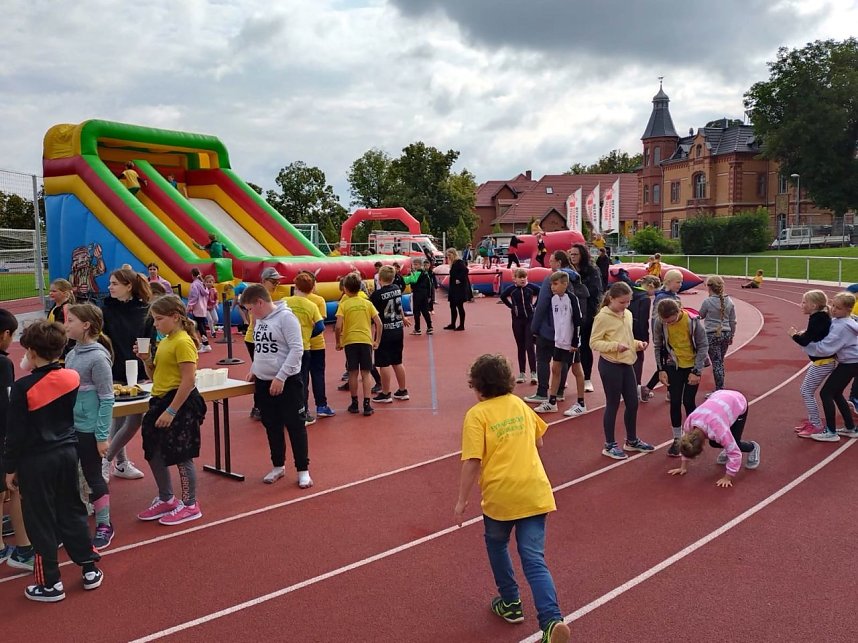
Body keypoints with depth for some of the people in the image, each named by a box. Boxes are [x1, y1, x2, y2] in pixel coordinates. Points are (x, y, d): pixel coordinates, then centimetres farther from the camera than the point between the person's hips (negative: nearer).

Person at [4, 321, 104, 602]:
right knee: (72, 512, 18)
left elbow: (15, 433, -12)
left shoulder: (23, 387, -17)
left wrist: (10, 468, 0)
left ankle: (51, 583, 16)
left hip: (36, 461, -5)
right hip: (68, 453, 5)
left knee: (41, 522, 7)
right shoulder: (72, 378, -4)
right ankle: (90, 569, 24)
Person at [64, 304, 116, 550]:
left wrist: (102, 436, -16)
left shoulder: (98, 358, -16)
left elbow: (107, 399, -15)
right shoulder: (72, 355, 6)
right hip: (69, 428, 7)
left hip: (88, 430, -7)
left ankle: (104, 526, 21)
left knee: (93, 477, 5)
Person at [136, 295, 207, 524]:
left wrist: (172, 411, -23)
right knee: (153, 453, 15)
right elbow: (155, 377, 18)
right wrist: (146, 360, 0)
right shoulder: (164, 342, 12)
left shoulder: (183, 342, -16)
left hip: (180, 403, -10)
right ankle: (166, 499, 32)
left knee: (181, 456, 1)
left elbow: (189, 380, -22)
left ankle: (190, 505, 17)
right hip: (161, 401, 10)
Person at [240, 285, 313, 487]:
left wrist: (281, 377, -20)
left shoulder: (286, 317, -14)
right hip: (263, 382, 7)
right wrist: (254, 370, 11)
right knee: (272, 427, 15)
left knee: (295, 426, 1)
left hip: (287, 382, -7)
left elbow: (297, 350, -19)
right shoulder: (259, 320, 10)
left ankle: (303, 470, 10)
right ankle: (278, 466, 28)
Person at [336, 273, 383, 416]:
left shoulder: (343, 304, -3)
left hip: (350, 341, -1)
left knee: (353, 373, 9)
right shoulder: (367, 303, 3)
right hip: (366, 340, 1)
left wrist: (338, 342, 2)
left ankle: (354, 404, 17)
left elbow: (338, 327, -11)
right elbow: (378, 323, 0)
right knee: (366, 373, 5)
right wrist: (377, 341, 9)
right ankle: (367, 404, 0)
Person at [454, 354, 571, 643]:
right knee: (534, 559, 3)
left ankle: (511, 603, 34)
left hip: (500, 495, -3)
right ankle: (552, 620, -13)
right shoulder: (519, 404, 10)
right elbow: (538, 441, 22)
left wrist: (462, 501, -8)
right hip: (534, 492, 4)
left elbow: (472, 462, -15)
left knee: (497, 545, 25)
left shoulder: (477, 414, -7)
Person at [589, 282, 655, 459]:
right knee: (613, 405, 2)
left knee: (633, 403, 14)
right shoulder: (603, 317, -14)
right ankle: (609, 445, 15)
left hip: (627, 364, 7)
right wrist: (615, 346, -27)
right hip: (610, 365, -7)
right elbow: (594, 343, -15)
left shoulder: (628, 314, 10)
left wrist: (637, 344, -1)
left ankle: (632, 440, 32)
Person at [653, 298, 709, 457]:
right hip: (673, 366, 2)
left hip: (692, 366, -2)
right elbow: (658, 346, -1)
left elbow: (703, 346, -12)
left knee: (688, 401, -1)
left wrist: (696, 371, -13)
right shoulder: (659, 322, -16)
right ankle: (677, 439, 15)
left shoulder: (693, 321, -22)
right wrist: (661, 370, -5)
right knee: (675, 402, 2)